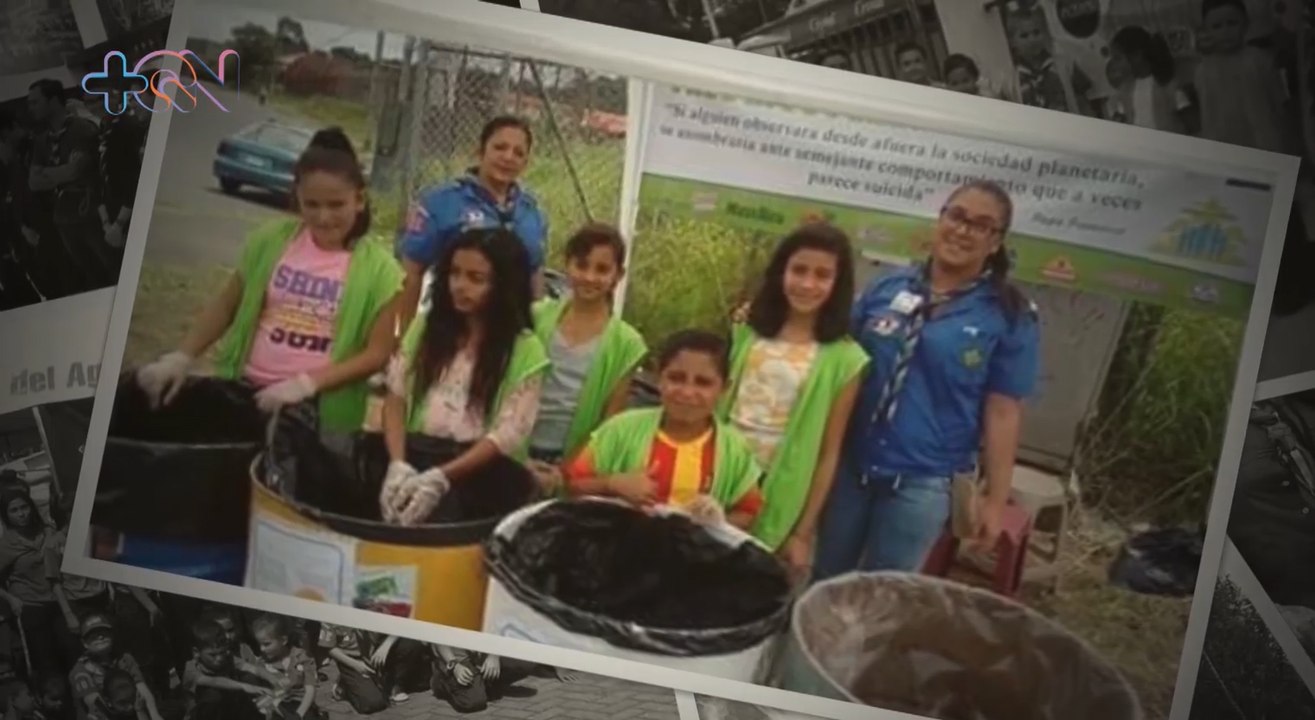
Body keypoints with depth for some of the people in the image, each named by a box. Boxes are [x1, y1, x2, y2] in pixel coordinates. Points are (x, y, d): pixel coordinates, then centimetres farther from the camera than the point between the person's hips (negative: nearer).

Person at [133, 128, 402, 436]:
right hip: (246, 390, 3)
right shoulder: (272, 240, 2)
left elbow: (377, 354, -8)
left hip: (320, 411, -2)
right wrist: (181, 356, -4)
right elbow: (226, 305, 10)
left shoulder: (377, 269, -6)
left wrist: (306, 383, -19)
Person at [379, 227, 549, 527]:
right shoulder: (426, 326, 10)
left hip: (482, 472, -2)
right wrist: (398, 465, -14)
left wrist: (440, 477, -21)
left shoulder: (526, 350, -2)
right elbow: (395, 398, 4)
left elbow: (507, 434, -9)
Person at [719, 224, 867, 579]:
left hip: (778, 504, -3)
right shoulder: (748, 331, 4)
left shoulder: (843, 358, -7)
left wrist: (803, 532, -5)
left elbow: (828, 453, -5)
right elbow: (716, 405, 9)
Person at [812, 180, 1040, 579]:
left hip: (922, 480, -3)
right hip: (850, 463, 3)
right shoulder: (887, 287, 2)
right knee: (824, 582, 17)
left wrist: (995, 498, -7)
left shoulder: (1010, 317, -7)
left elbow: (1003, 411, -7)